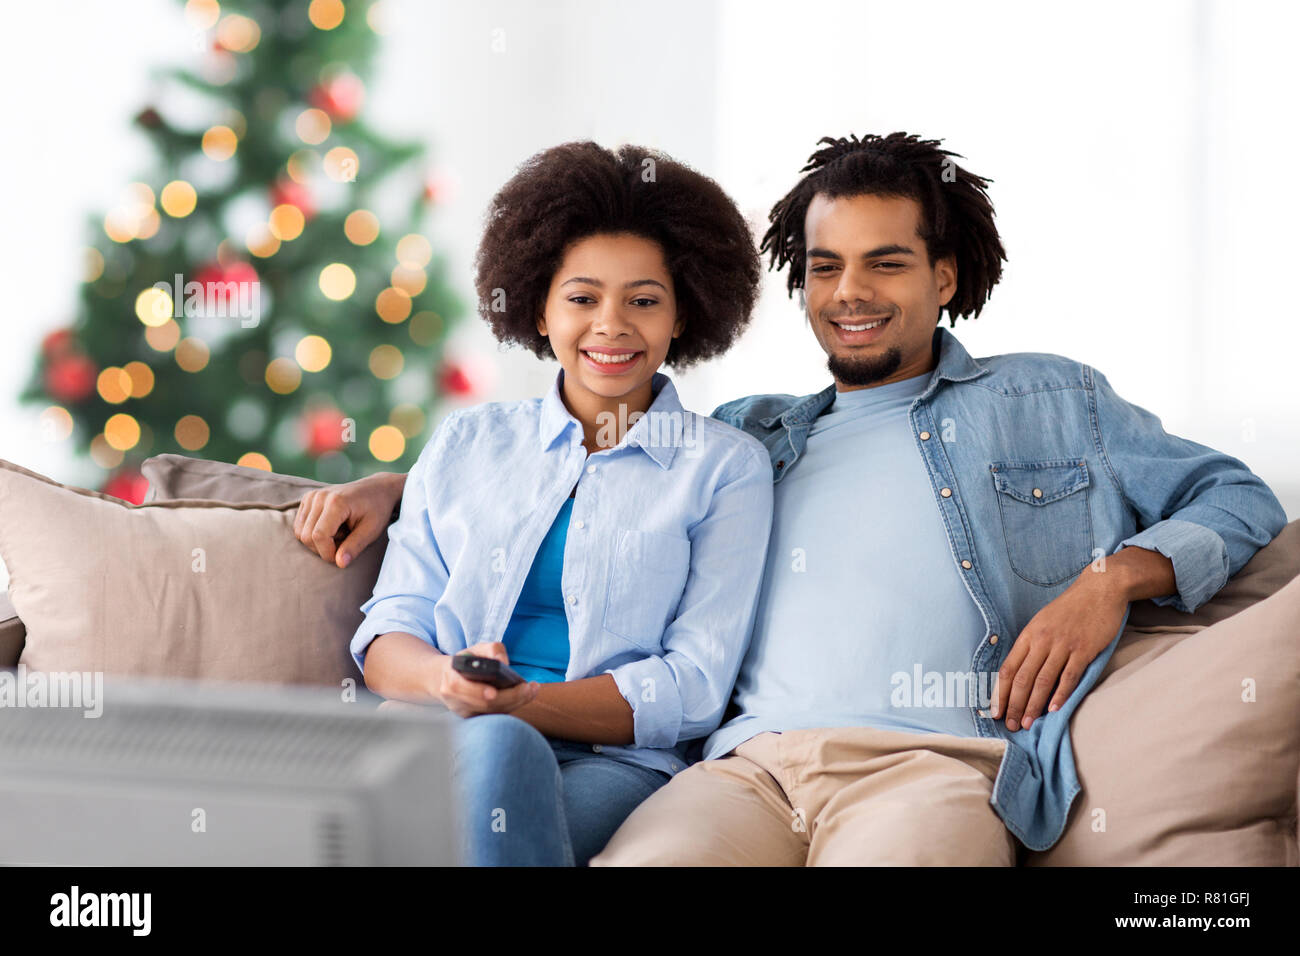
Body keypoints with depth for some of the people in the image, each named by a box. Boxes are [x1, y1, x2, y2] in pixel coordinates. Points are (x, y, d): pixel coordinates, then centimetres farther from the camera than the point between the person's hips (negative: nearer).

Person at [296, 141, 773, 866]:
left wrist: (519, 703, -14)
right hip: (443, 740, 2)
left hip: (611, 765, -1)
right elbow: (389, 632, 14)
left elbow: (694, 686, 2)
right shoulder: (465, 443, 22)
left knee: (496, 747, -39)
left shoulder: (727, 467, 12)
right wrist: (445, 680, -13)